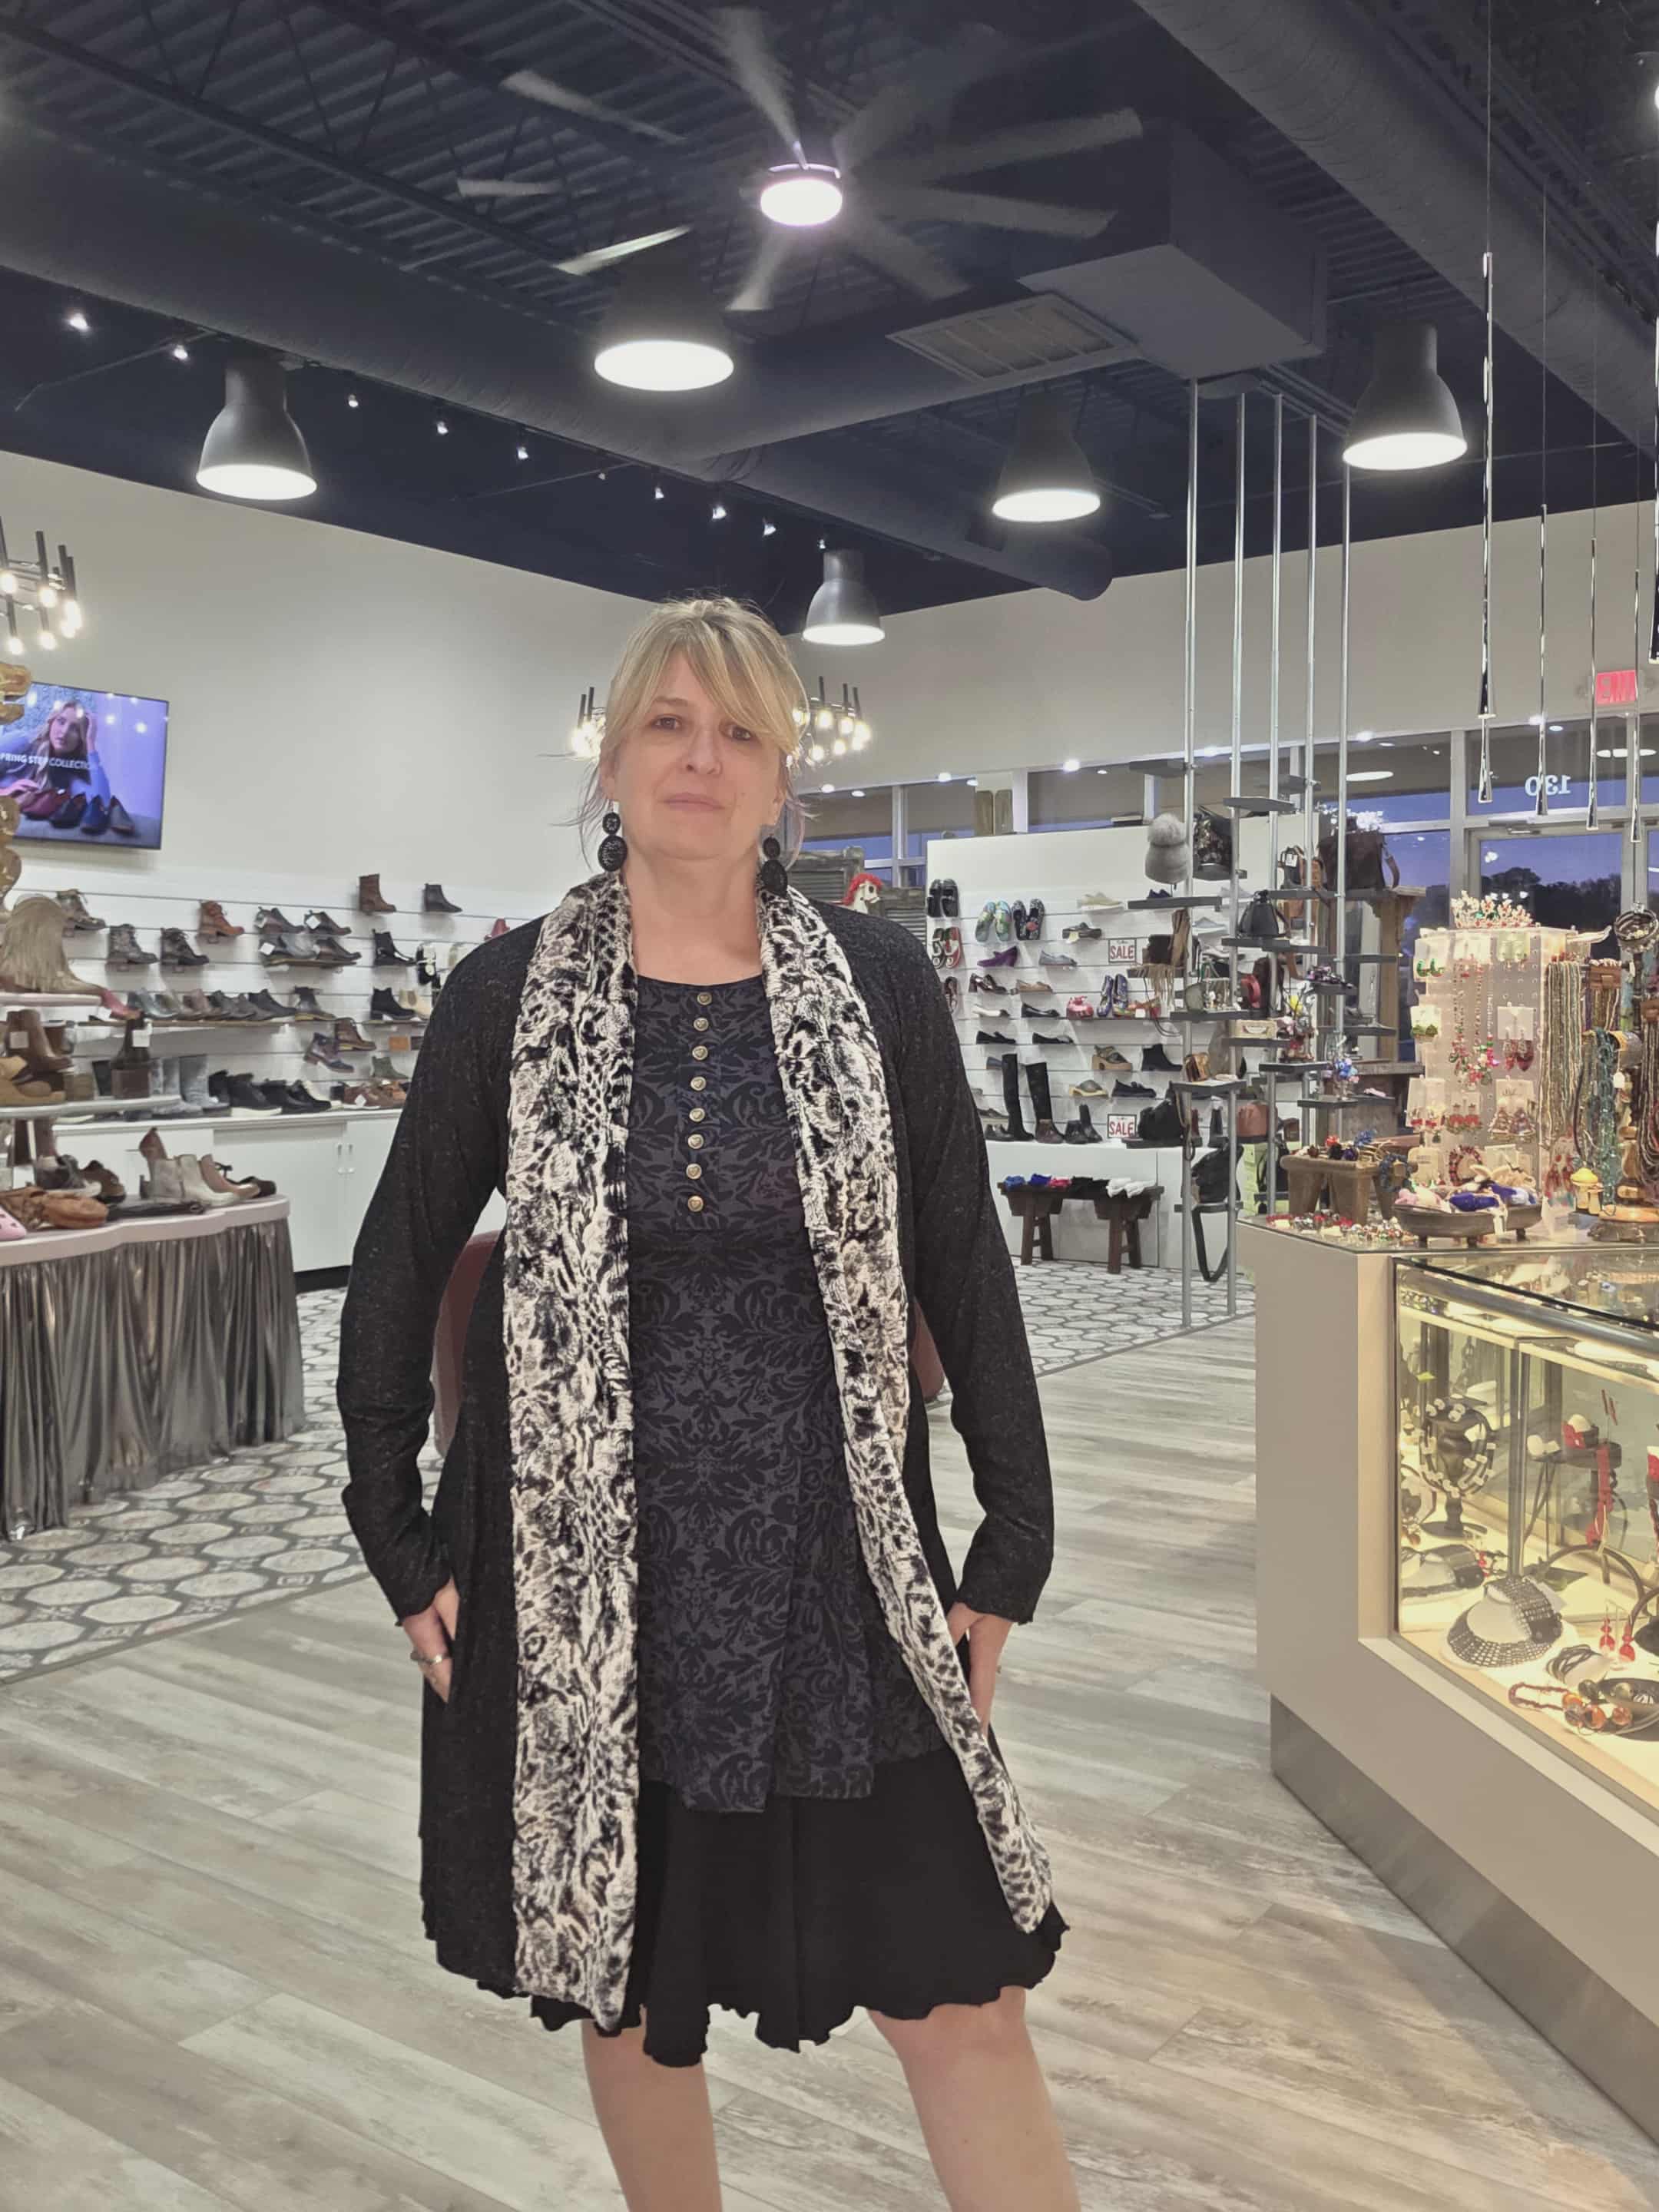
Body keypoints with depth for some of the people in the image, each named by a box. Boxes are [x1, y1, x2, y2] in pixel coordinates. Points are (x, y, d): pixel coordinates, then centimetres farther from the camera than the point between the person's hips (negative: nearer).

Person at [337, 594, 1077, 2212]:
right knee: (623, 1986, 17)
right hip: (581, 1564, 1)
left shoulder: (878, 982, -2)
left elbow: (965, 1267, 2)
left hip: (833, 1561, 0)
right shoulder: (508, 996, -2)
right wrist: (402, 1545, 3)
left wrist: (1013, 1547, 1)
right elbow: (395, 1271, 6)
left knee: (960, 1994, 4)